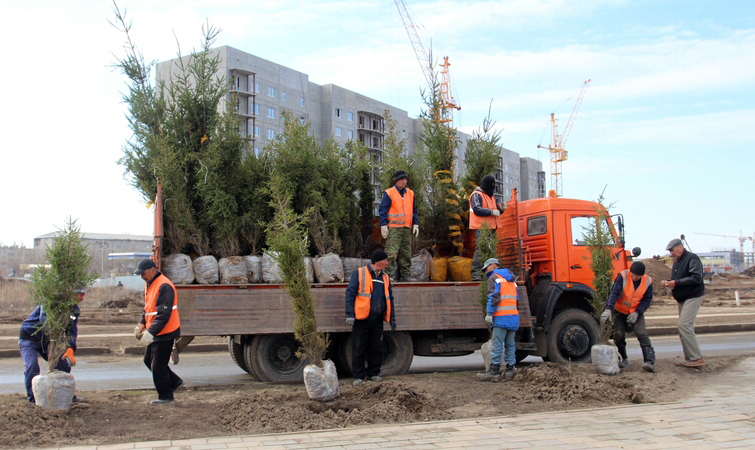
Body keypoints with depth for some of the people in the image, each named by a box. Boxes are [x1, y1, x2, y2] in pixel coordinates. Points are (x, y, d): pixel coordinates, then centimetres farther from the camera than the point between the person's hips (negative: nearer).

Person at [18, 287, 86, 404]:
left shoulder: (74, 310, -3)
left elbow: (72, 331, -9)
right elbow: (44, 319, -39)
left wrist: (70, 349, -27)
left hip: (46, 340, 6)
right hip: (29, 337, -6)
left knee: (64, 363, 1)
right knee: (32, 366, -22)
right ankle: (33, 399, -9)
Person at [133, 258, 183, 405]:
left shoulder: (164, 286, -22)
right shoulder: (149, 284, 10)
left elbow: (163, 315, -27)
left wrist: (150, 333, -28)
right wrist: (141, 324, 6)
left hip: (165, 332, -10)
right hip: (154, 332, 10)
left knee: (158, 365, -4)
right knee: (148, 360, 18)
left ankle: (166, 397, 10)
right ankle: (174, 382, 31)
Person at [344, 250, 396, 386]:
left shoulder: (385, 278, 12)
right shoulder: (359, 273, -5)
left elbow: (390, 299, 18)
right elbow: (350, 294, -7)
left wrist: (392, 318, 13)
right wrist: (350, 314, -15)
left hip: (377, 319, 5)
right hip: (361, 319, -5)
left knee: (376, 348, 9)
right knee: (359, 348, 1)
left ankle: (373, 373, 21)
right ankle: (358, 376, 10)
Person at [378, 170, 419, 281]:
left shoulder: (410, 193, 15)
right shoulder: (389, 193, -1)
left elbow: (414, 211, 21)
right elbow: (382, 210, -3)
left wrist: (416, 224, 9)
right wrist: (383, 226, -11)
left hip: (407, 229, 5)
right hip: (394, 229, -5)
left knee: (406, 254, 7)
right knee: (391, 253, -13)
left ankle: (405, 276, 14)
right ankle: (389, 275, -10)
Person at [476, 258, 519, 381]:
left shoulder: (494, 278, -1)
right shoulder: (511, 280, 23)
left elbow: (494, 296, -13)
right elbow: (516, 298, 21)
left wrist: (489, 313, -12)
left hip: (501, 317, -8)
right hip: (514, 316, 8)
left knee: (497, 345, -7)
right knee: (510, 344, 9)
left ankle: (493, 371, -7)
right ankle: (509, 370, 10)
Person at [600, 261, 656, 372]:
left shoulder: (648, 282, -11)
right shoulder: (622, 276, -20)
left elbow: (647, 300, -4)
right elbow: (614, 293, -26)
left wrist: (636, 313, -17)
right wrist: (608, 309, -38)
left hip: (636, 312, 1)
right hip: (619, 311, -1)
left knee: (642, 334, -16)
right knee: (618, 335, -6)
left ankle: (650, 362, -19)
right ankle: (624, 359, 17)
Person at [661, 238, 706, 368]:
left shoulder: (692, 258, -13)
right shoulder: (676, 261, 16)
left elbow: (696, 278, -24)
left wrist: (676, 283, -24)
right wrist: (668, 282, 1)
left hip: (693, 297, -9)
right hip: (681, 299, 9)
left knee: (684, 325, -17)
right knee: (686, 327, 9)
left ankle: (697, 358, -13)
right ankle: (690, 358, 13)